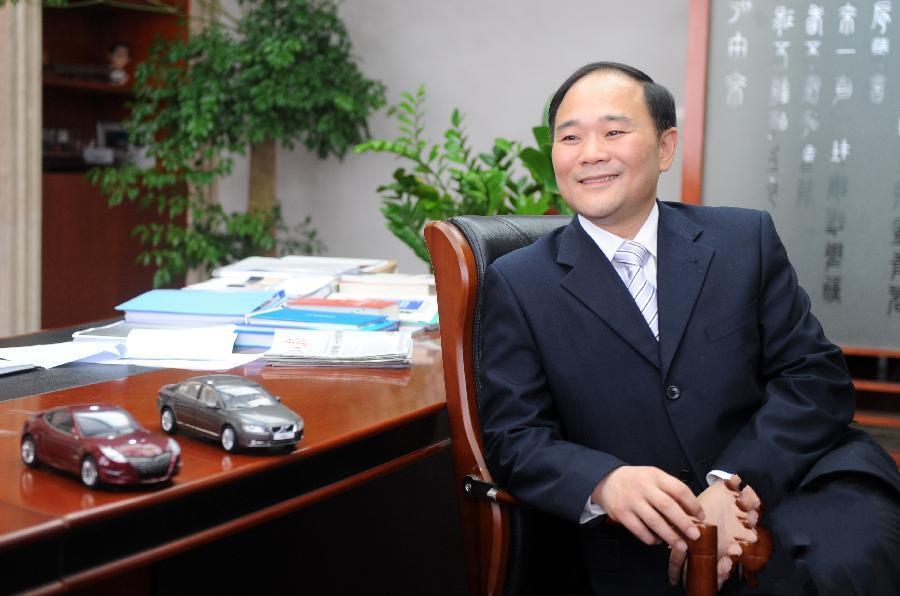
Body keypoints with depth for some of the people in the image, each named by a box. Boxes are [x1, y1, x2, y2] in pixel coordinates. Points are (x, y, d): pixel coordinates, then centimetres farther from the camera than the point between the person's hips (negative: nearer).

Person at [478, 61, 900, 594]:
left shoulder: (746, 240, 8)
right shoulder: (519, 283, 5)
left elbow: (816, 376, 2)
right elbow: (512, 435, 0)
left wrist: (733, 481, -15)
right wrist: (605, 483, -21)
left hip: (787, 487, 1)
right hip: (649, 553, 0)